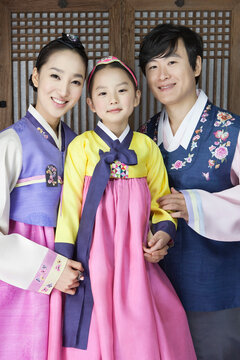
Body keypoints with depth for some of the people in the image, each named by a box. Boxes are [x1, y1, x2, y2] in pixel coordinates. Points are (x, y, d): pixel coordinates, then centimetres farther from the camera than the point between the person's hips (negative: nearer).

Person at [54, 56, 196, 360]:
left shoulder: (147, 147, 5)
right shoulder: (81, 146, -3)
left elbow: (161, 197, 11)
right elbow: (70, 200, -3)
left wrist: (164, 231, -7)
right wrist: (64, 254, -7)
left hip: (135, 260, 3)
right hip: (94, 260, -2)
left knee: (140, 336, 8)